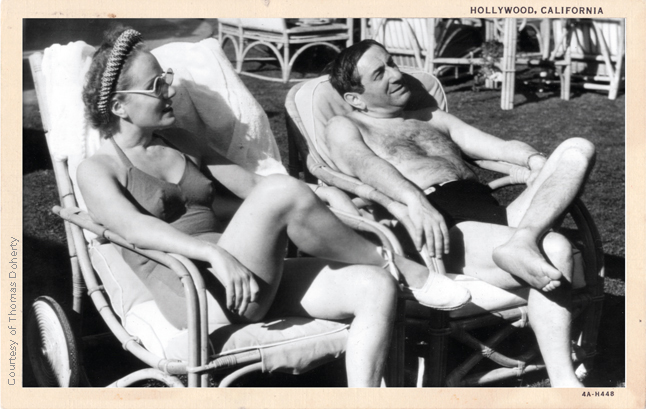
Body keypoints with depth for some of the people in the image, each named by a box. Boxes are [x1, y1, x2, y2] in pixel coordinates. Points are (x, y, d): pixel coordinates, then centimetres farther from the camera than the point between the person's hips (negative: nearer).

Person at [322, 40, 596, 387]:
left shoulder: (433, 118, 33)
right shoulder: (344, 127, 15)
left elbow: (499, 146, 23)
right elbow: (365, 165, -9)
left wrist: (534, 160, -2)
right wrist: (414, 199, -31)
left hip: (492, 212, 7)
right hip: (441, 227, -7)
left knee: (577, 149, -12)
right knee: (555, 249, -29)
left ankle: (521, 242, -34)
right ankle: (562, 383, -27)